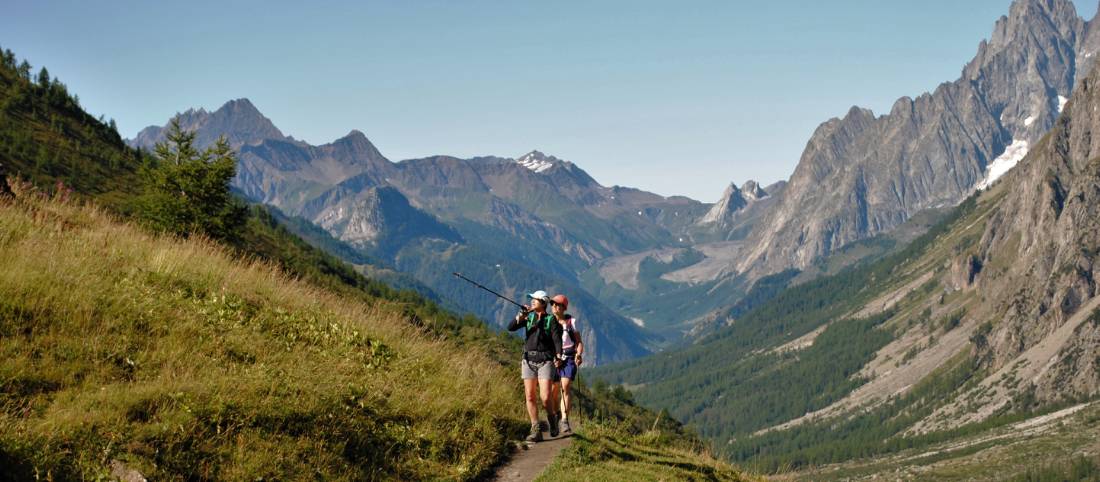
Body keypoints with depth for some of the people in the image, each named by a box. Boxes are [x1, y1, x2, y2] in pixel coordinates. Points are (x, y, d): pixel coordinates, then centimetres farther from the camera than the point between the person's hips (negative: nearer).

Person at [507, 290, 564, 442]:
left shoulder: (551, 320, 1)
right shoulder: (528, 317, 11)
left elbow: (557, 339, -10)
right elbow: (511, 327, 2)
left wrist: (558, 357, -25)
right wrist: (521, 315, -13)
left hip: (545, 361, -4)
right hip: (529, 361, 4)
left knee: (545, 397, -12)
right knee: (530, 396, -1)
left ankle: (552, 419, 16)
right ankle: (535, 431, 3)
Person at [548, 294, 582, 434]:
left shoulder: (571, 321, 6)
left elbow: (579, 342, 5)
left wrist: (579, 354, -12)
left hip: (569, 358, -2)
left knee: (565, 387, -17)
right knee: (553, 391, -1)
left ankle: (565, 421, -22)